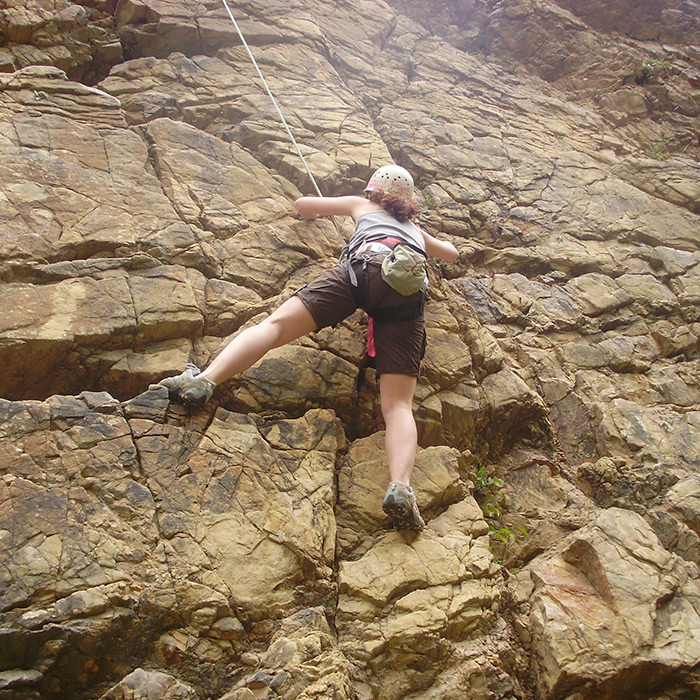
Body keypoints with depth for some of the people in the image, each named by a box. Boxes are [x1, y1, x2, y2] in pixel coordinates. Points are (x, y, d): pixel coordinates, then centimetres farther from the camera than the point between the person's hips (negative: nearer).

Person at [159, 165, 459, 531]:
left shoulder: (362, 206, 36)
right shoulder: (415, 229, 44)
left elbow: (303, 204, 44)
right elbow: (451, 252, 64)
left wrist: (321, 212, 65)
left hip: (368, 266, -3)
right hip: (410, 294, 3)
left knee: (277, 323, -11)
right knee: (398, 404, -10)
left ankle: (204, 379, -34)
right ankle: (400, 487, -33)